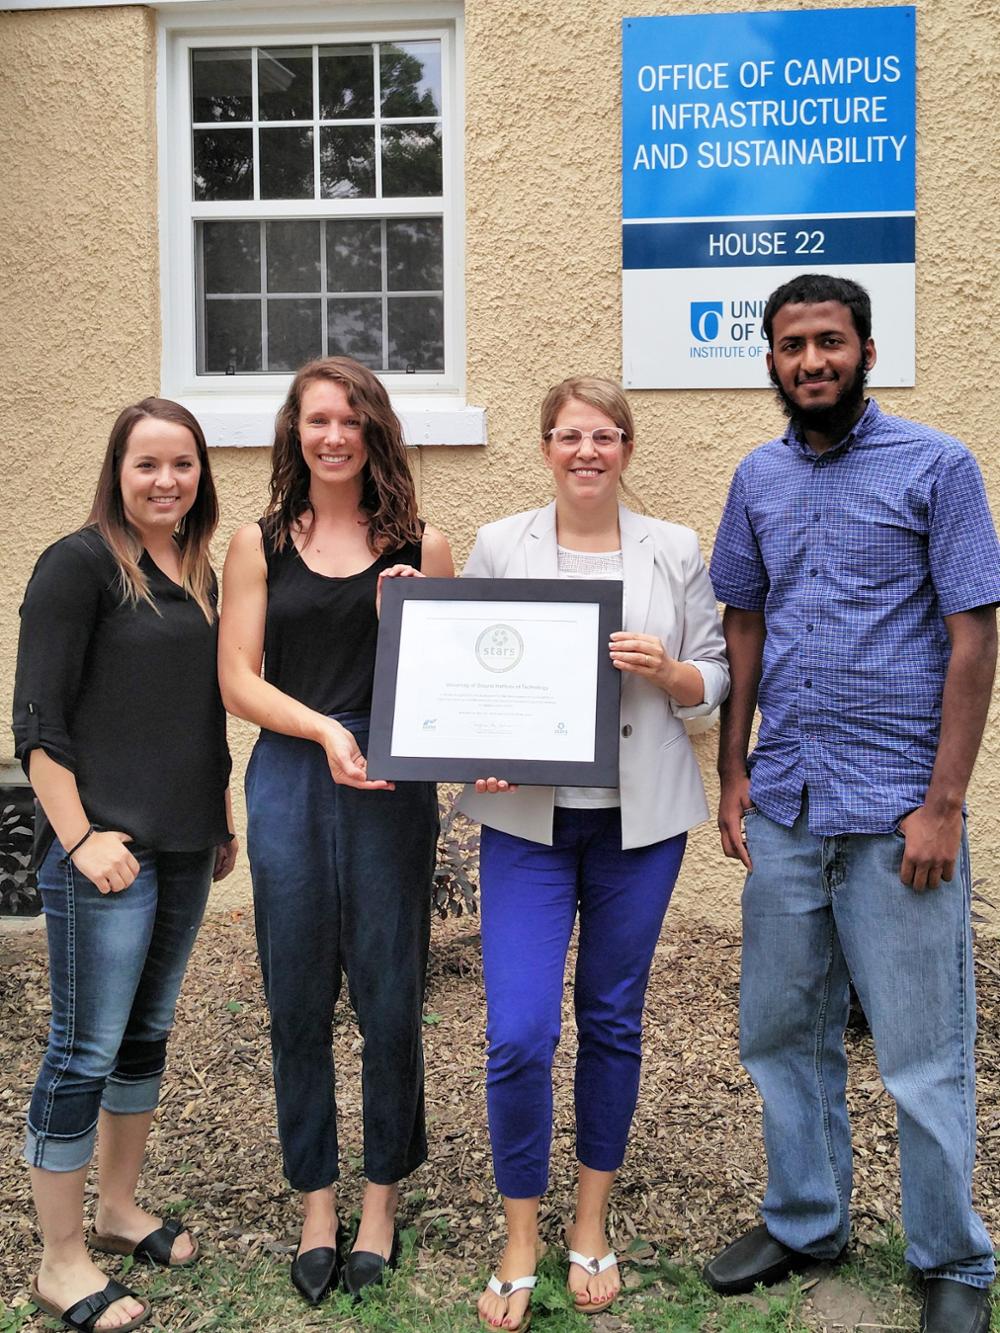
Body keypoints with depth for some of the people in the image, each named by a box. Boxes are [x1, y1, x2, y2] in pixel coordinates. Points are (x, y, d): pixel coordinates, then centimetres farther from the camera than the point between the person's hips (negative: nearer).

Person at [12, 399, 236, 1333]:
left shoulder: (201, 574, 12)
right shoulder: (80, 564, -9)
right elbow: (38, 721, -13)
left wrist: (223, 823, 19)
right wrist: (81, 837, -18)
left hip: (183, 846, 8)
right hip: (104, 850, -7)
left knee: (148, 1032, 17)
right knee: (86, 1048, 0)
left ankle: (119, 1210, 35)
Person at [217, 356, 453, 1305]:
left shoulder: (418, 545, 8)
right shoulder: (259, 545, 9)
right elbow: (238, 680, 2)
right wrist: (327, 730, -12)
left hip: (393, 784, -1)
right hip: (290, 778, 1)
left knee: (388, 999, 4)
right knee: (297, 1003, 7)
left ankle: (382, 1199, 23)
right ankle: (316, 1201, 24)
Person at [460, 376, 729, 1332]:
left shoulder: (674, 552, 4)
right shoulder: (499, 547, 2)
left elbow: (715, 681, 7)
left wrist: (666, 670, -14)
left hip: (639, 820, 1)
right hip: (527, 818, -1)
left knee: (613, 1022, 11)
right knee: (517, 1035, -6)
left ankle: (591, 1227, 31)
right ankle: (519, 1246, 16)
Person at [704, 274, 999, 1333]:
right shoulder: (758, 478, 10)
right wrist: (733, 775, 7)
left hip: (896, 809, -5)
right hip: (786, 805, 5)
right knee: (782, 1034, 15)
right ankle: (805, 1222, 34)